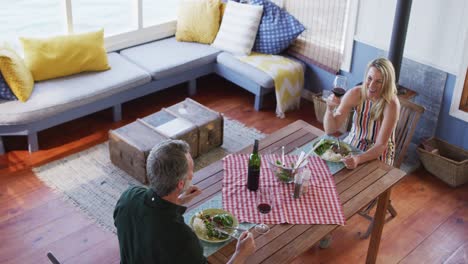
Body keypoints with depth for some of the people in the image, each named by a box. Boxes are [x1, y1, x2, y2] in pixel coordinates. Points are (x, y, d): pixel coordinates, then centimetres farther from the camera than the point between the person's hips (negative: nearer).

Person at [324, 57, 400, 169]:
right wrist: (329, 108, -31)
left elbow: (381, 145, -25)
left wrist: (358, 159, -43)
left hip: (377, 155, -3)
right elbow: (330, 130, -12)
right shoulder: (355, 93, -15)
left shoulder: (391, 104, -24)